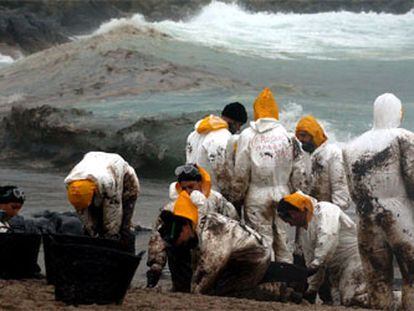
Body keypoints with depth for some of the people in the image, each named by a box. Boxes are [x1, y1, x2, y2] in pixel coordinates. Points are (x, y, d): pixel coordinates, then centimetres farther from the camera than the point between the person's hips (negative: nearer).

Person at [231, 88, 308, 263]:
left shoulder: (247, 136, -7)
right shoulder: (288, 137, -2)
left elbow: (240, 174, -6)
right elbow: (299, 174, 2)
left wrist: (236, 198, 6)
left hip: (256, 197, -2)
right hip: (282, 194, 2)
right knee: (283, 240, 10)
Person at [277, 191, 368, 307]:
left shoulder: (325, 211, -14)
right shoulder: (302, 233, 14)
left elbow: (329, 238, -31)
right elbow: (310, 260, 19)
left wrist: (316, 263, -36)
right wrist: (312, 289, 14)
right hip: (336, 269, 9)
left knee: (352, 300, -22)